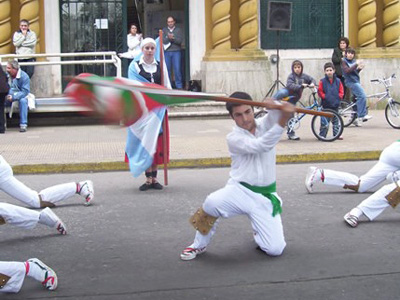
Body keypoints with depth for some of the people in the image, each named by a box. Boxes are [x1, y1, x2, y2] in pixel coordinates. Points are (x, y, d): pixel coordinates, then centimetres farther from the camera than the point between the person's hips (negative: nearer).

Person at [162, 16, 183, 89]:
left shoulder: (178, 30, 9)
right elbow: (163, 40, 0)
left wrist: (173, 38, -16)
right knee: (167, 69, 1)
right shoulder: (164, 30, 13)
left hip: (176, 51, -1)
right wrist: (168, 38, -16)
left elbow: (180, 41, -3)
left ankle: (179, 85, -1)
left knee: (177, 69, -7)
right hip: (167, 52, 1)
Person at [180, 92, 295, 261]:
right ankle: (199, 245, -10)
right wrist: (282, 122, -38)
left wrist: (275, 106, -46)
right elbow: (261, 145, -24)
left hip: (265, 197, 2)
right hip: (240, 191, -2)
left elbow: (277, 115, -20)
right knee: (212, 203, -36)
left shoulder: (265, 124, 2)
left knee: (275, 250, -10)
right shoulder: (233, 138, -8)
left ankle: (258, 231, 27)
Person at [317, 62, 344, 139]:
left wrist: (339, 97, -6)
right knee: (325, 122, -4)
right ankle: (322, 135, 4)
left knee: (335, 121, 13)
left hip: (335, 104, 3)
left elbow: (341, 91, 9)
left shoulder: (338, 81, 4)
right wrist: (325, 97, -13)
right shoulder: (322, 81, -4)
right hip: (326, 105, -3)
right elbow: (320, 92, -1)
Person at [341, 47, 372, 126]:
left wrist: (359, 68, -1)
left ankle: (356, 118, 18)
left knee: (358, 98, 10)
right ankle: (362, 116, -18)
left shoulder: (353, 61, 15)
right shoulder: (343, 61, -6)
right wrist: (356, 64, -22)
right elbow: (347, 71, -19)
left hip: (356, 81, 9)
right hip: (351, 82, -8)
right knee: (362, 96, -20)